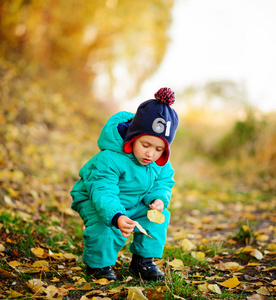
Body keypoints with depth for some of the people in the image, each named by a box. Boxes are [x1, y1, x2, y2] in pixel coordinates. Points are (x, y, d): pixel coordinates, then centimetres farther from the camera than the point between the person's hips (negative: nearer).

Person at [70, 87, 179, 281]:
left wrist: (158, 198, -23)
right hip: (94, 201, -6)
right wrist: (117, 217, -58)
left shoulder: (160, 163, -14)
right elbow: (103, 193, -42)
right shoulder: (110, 158, -37)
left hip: (133, 204, 6)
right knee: (106, 227, -33)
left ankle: (143, 260, 7)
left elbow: (164, 182, 0)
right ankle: (99, 264, -4)